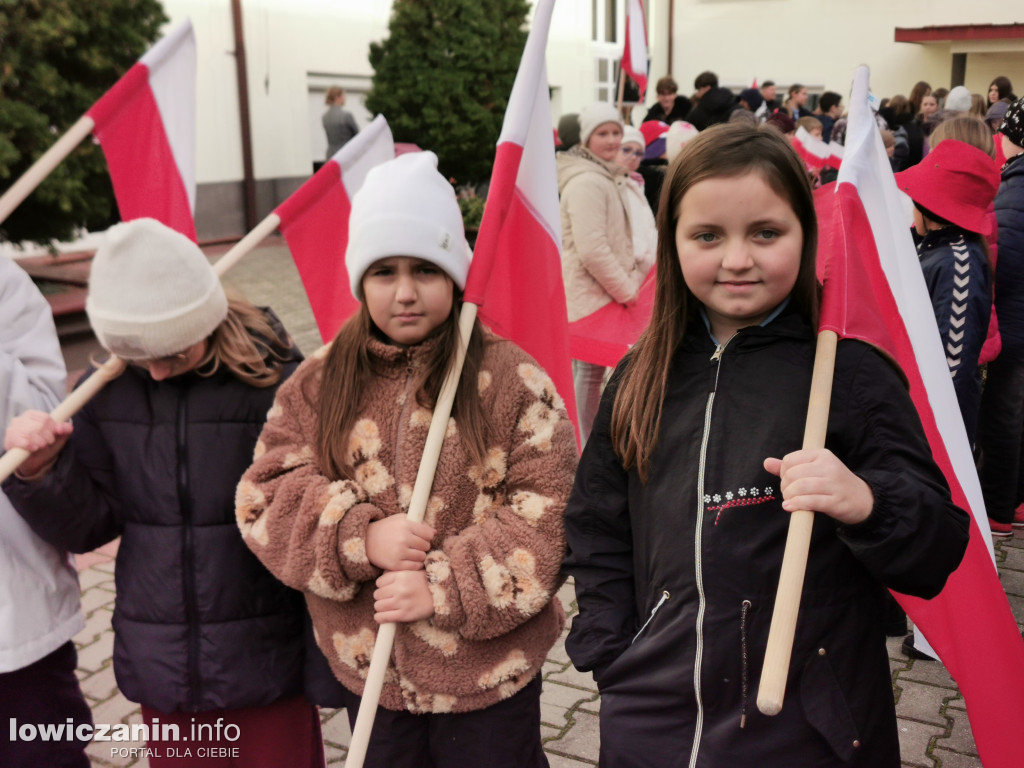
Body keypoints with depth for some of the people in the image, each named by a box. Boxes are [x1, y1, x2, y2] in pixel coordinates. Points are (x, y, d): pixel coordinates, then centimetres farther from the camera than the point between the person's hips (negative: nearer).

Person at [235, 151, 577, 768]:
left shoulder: (511, 379, -11)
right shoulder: (320, 383, 0)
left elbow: (544, 512, -13)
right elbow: (268, 496, -4)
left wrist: (445, 587, -20)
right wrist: (360, 538, -20)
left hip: (489, 670, -3)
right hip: (367, 669, 3)